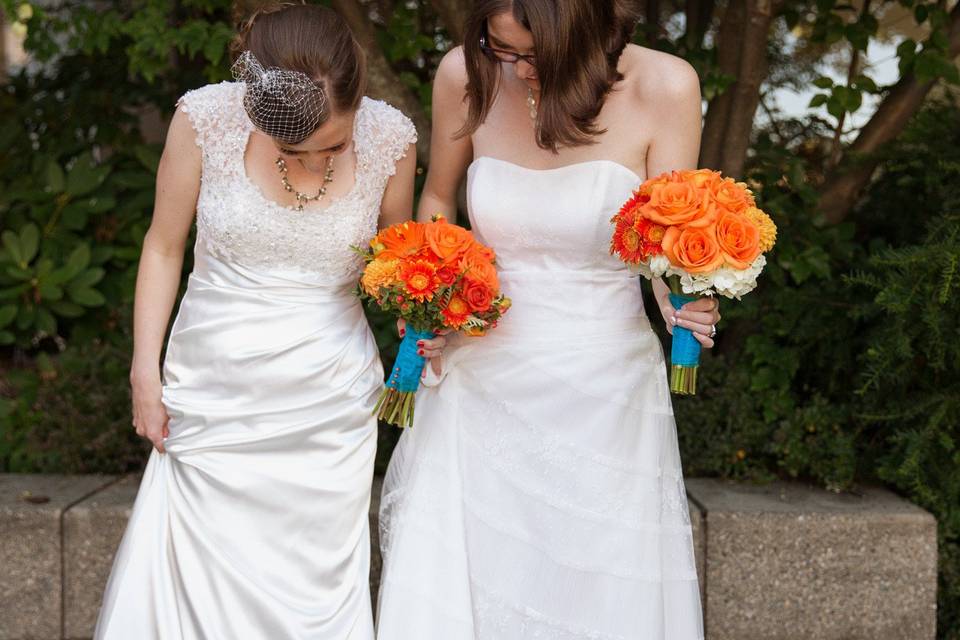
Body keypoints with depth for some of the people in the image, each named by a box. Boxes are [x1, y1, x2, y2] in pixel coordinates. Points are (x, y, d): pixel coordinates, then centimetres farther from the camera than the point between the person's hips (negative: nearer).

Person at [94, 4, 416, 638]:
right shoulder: (206, 119, -12)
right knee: (200, 578, 3)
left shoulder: (389, 138, -9)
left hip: (328, 407, 0)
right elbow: (164, 246, 1)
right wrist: (145, 370, 0)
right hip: (212, 392, 0)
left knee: (316, 586, 5)